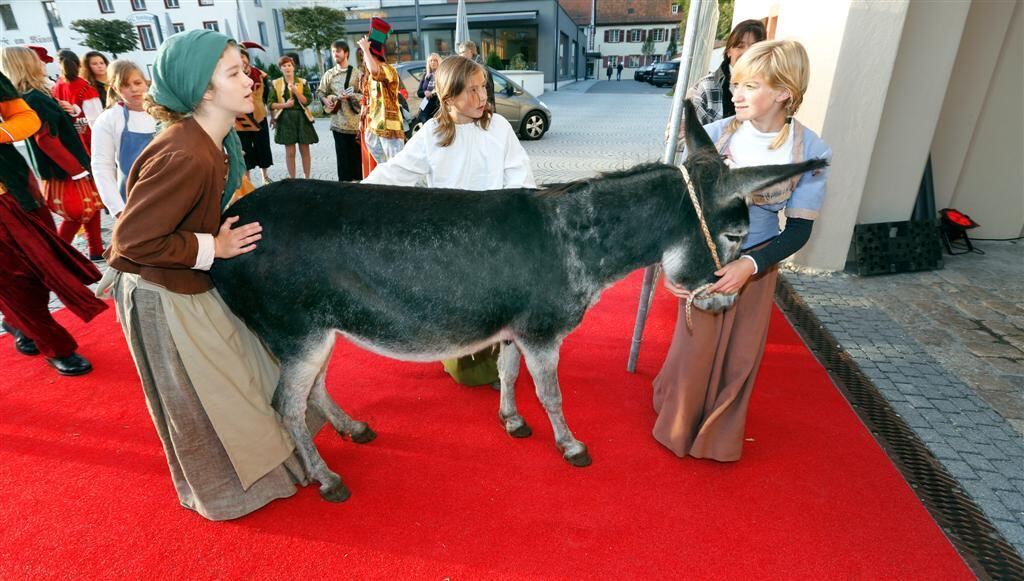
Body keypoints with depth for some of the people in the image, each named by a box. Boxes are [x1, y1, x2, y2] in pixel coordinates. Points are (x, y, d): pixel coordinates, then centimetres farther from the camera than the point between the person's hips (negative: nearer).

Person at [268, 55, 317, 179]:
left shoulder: (302, 82, 5)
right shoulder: (275, 84, 4)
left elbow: (307, 101, -5)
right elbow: (270, 104, 1)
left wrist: (295, 91, -17)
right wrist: (284, 105, -13)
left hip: (301, 117, 1)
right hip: (285, 119, 0)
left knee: (304, 150, 4)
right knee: (290, 151, -1)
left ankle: (307, 178, 14)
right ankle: (292, 180, 7)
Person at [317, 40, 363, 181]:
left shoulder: (356, 73, -1)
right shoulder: (329, 73, 9)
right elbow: (320, 92, 16)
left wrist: (350, 96, -20)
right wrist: (325, 100, -3)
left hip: (355, 120, -2)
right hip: (338, 121, 3)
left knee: (357, 153, 4)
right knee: (342, 155, 4)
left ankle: (358, 179, 16)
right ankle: (345, 181, 12)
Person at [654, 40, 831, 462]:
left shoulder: (811, 152, -12)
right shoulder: (715, 134, -14)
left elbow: (799, 230, -9)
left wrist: (750, 265, -24)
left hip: (759, 264, 1)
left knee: (740, 356, 14)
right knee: (694, 348, 10)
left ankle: (717, 436, 40)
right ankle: (678, 425, 38)